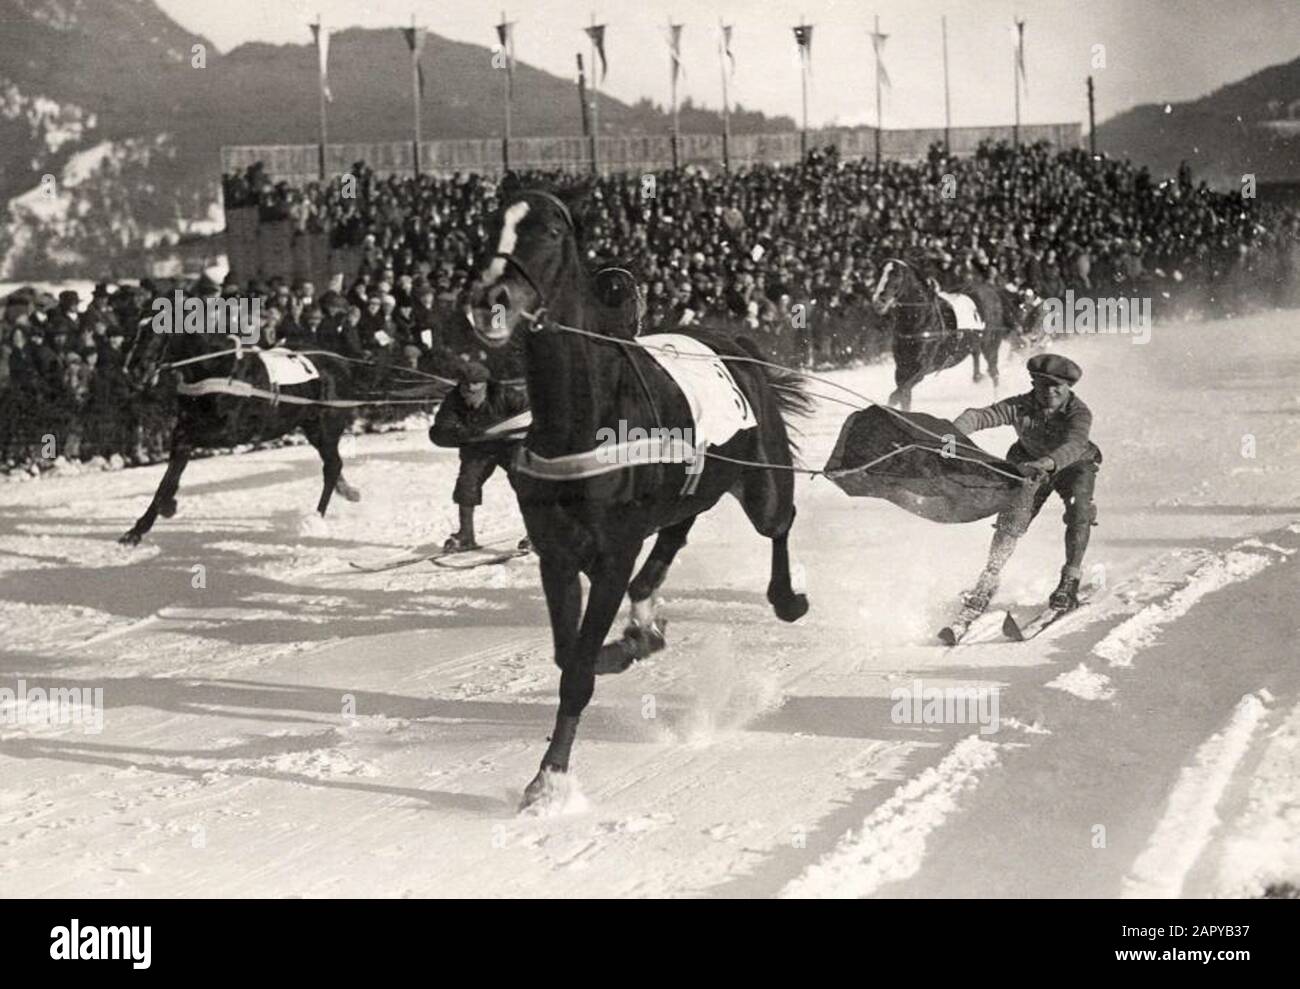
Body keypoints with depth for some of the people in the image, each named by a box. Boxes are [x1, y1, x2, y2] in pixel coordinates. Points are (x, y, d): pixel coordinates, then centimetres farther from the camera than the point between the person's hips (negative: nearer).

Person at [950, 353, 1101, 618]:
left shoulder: (1079, 413, -33)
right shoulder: (1021, 407, -28)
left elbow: (1074, 445, -52)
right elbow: (979, 416, -36)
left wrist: (1048, 463, -71)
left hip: (1073, 465, -2)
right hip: (1030, 463, 2)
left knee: (1079, 510, -26)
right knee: (1013, 516, -14)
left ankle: (1070, 582, -15)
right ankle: (988, 581, -5)